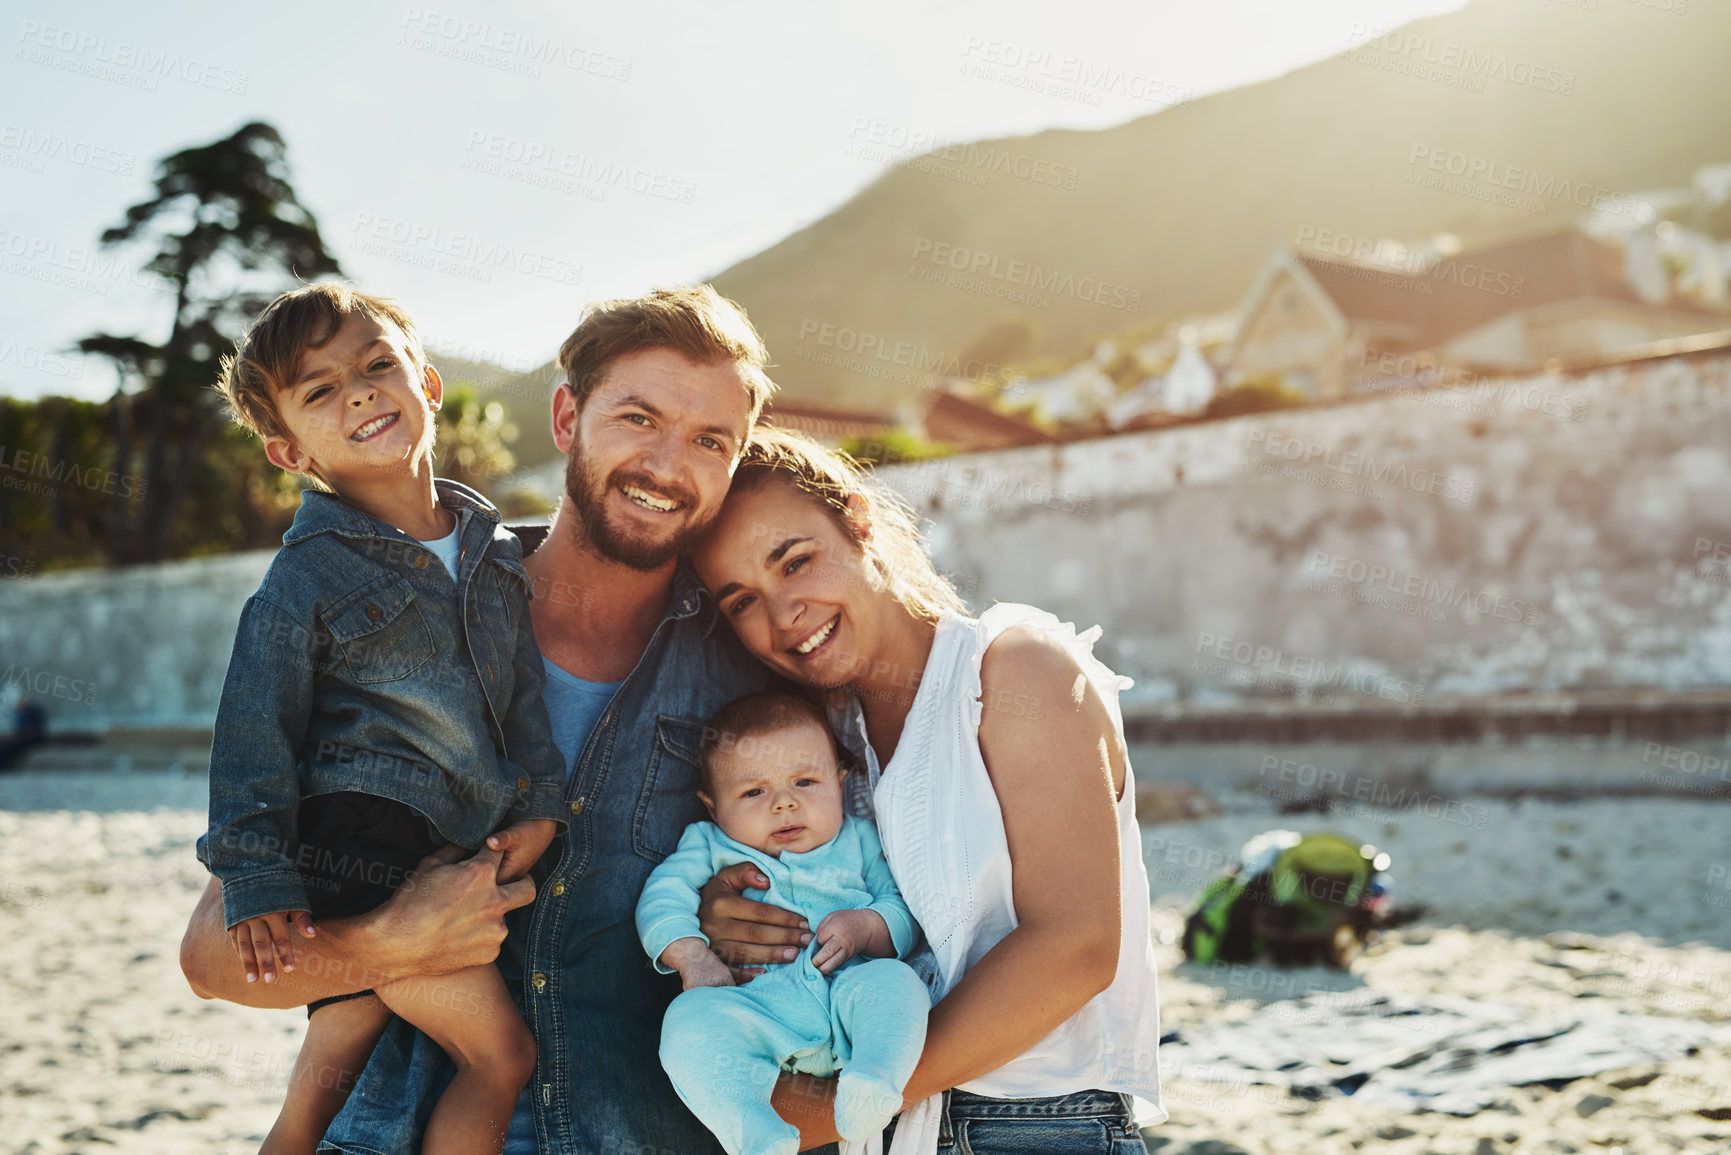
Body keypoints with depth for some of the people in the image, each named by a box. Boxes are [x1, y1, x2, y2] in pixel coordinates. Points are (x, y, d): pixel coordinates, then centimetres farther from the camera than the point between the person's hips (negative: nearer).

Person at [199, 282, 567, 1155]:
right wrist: (258, 885, -12)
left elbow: (523, 686, 18)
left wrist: (538, 799, 6)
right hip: (362, 844, -6)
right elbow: (254, 732, -7)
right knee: (501, 1051, -6)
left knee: (328, 1082, 11)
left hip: (453, 857, 6)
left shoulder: (493, 549, 11)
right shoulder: (306, 575, -7)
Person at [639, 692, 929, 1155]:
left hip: (846, 987, 1)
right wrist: (692, 956, -11)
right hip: (756, 1003, -1)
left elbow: (905, 908, 15)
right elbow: (663, 898, 8)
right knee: (690, 1018, -31)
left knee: (895, 980, -30)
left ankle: (872, 1084, -48)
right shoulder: (708, 847, 22)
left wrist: (867, 927, -8)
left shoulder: (857, 842, 22)